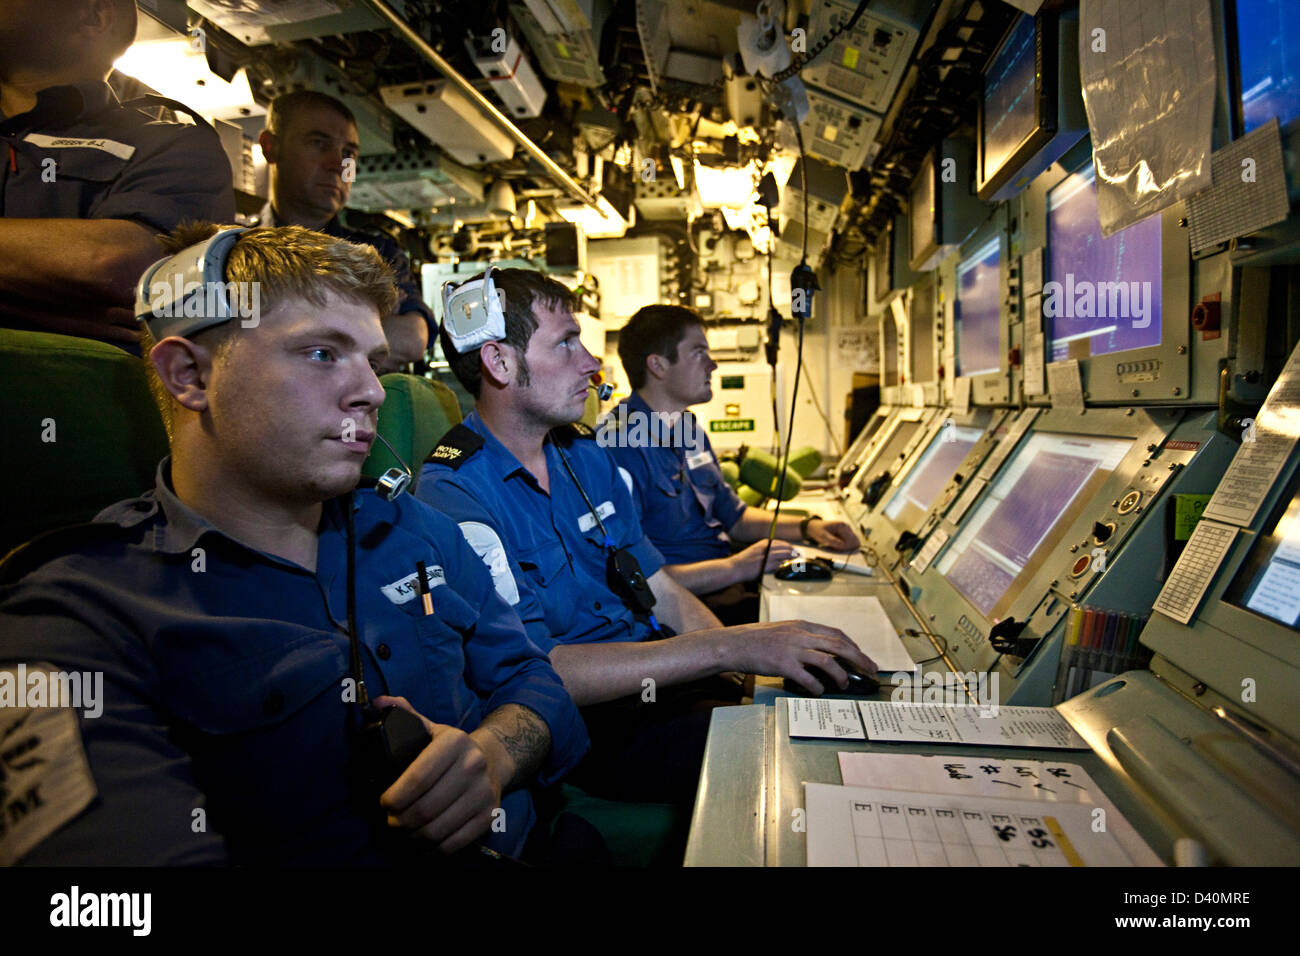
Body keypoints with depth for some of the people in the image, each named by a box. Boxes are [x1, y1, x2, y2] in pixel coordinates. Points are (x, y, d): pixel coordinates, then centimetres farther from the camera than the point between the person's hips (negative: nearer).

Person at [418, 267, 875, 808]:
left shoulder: (586, 454, 11)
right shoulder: (452, 495, -15)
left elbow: (662, 592, 9)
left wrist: (767, 655, -8)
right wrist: (729, 648, -26)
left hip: (659, 680, 7)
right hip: (584, 729, -7)